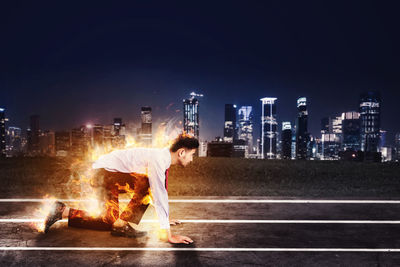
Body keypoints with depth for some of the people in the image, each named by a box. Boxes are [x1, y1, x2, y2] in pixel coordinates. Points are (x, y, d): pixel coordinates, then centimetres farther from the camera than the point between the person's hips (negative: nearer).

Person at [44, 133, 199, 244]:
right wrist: (169, 235, -28)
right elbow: (158, 197, -31)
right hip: (103, 171, -9)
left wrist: (166, 218, 25)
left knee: (110, 223, 7)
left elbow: (162, 191, 17)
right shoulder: (158, 159, -26)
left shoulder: (164, 158, 4)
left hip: (110, 175, 9)